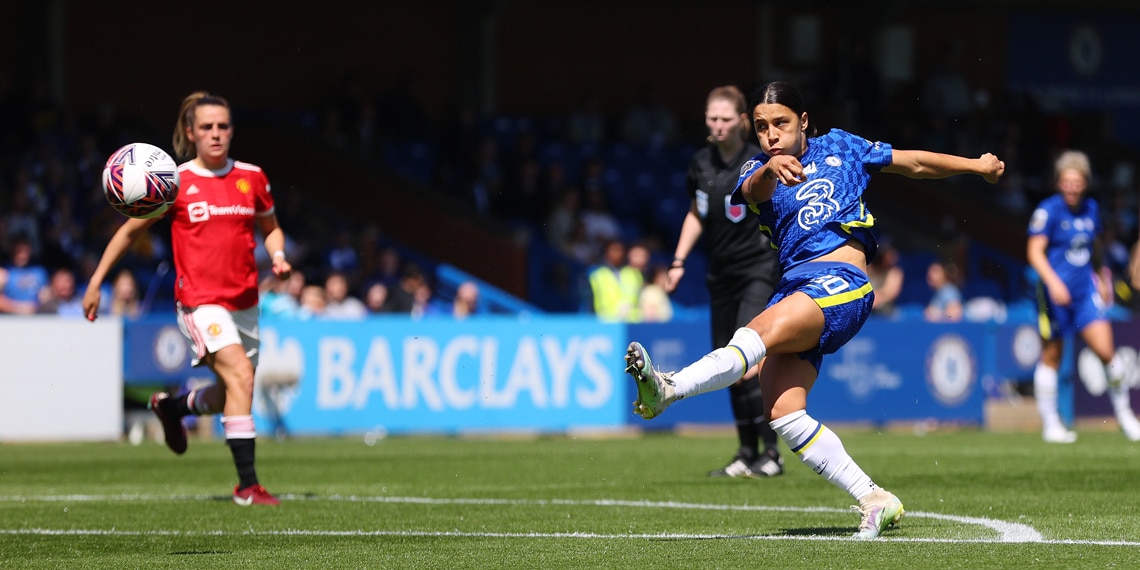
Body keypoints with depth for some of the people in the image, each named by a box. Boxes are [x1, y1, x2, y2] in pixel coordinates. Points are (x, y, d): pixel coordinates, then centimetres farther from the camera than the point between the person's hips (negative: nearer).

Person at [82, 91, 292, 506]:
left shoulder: (251, 178, 4)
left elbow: (271, 228, 20)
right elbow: (131, 230, 5)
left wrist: (278, 257, -2)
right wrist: (96, 282, 3)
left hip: (244, 301, 5)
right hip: (200, 301, -5)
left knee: (232, 394, 15)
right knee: (240, 374, -25)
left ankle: (171, 406, 48)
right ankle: (247, 484, -24)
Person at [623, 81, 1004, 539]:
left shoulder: (840, 148, 17)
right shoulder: (759, 171, 17)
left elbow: (914, 163, 29)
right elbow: (754, 190, -9)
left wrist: (976, 165, 30)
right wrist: (770, 169, -32)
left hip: (842, 281, -4)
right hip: (793, 285, 4)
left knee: (762, 331, -31)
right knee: (782, 410, -13)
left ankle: (668, 389, -50)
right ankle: (875, 501, -8)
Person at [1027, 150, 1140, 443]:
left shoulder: (1091, 209, 7)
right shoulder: (1049, 210, -11)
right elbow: (1034, 251, -16)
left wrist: (1101, 280, 27)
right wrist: (1053, 282, -28)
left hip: (1085, 290, 4)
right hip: (1056, 292, -4)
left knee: (1105, 350, -7)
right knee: (1051, 356, 4)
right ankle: (1050, 424, 15)